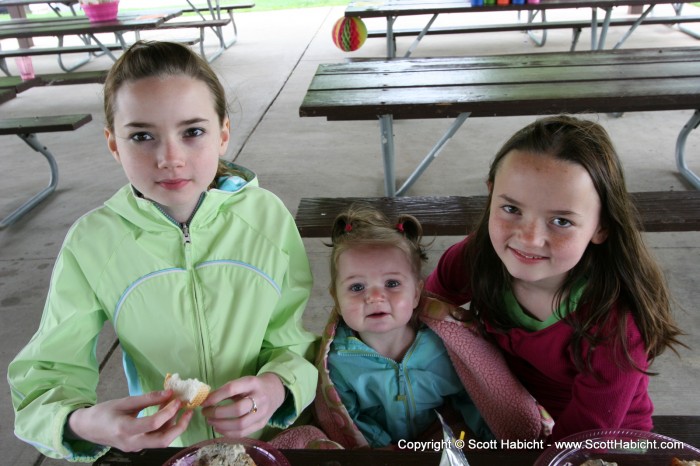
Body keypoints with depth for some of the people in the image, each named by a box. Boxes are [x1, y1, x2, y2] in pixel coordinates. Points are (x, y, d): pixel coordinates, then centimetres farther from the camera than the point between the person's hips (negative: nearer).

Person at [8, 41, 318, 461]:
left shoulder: (269, 217, -10)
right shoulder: (91, 242, -11)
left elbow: (295, 338, -4)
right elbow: (49, 372, -7)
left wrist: (278, 389, -23)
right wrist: (84, 423, -26)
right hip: (162, 447, 0)